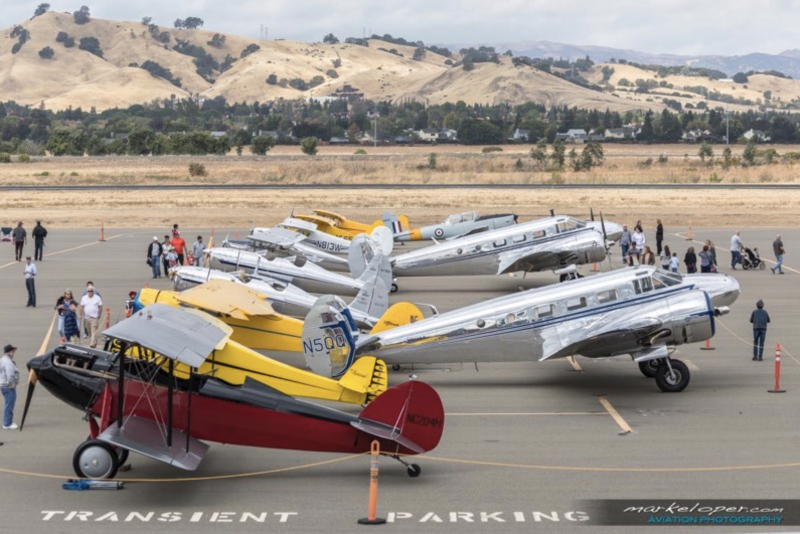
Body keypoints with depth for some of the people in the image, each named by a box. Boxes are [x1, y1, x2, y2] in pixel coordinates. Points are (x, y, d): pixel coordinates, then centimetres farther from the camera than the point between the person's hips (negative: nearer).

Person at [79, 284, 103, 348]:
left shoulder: (97, 298, 1)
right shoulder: (84, 298, 9)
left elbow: (100, 307, 2)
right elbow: (82, 307, 9)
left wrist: (99, 315, -3)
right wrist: (81, 315, 2)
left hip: (95, 317, -4)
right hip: (87, 317, 4)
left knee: (94, 331, -13)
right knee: (89, 332, 9)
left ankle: (92, 344, -21)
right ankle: (94, 343, 21)